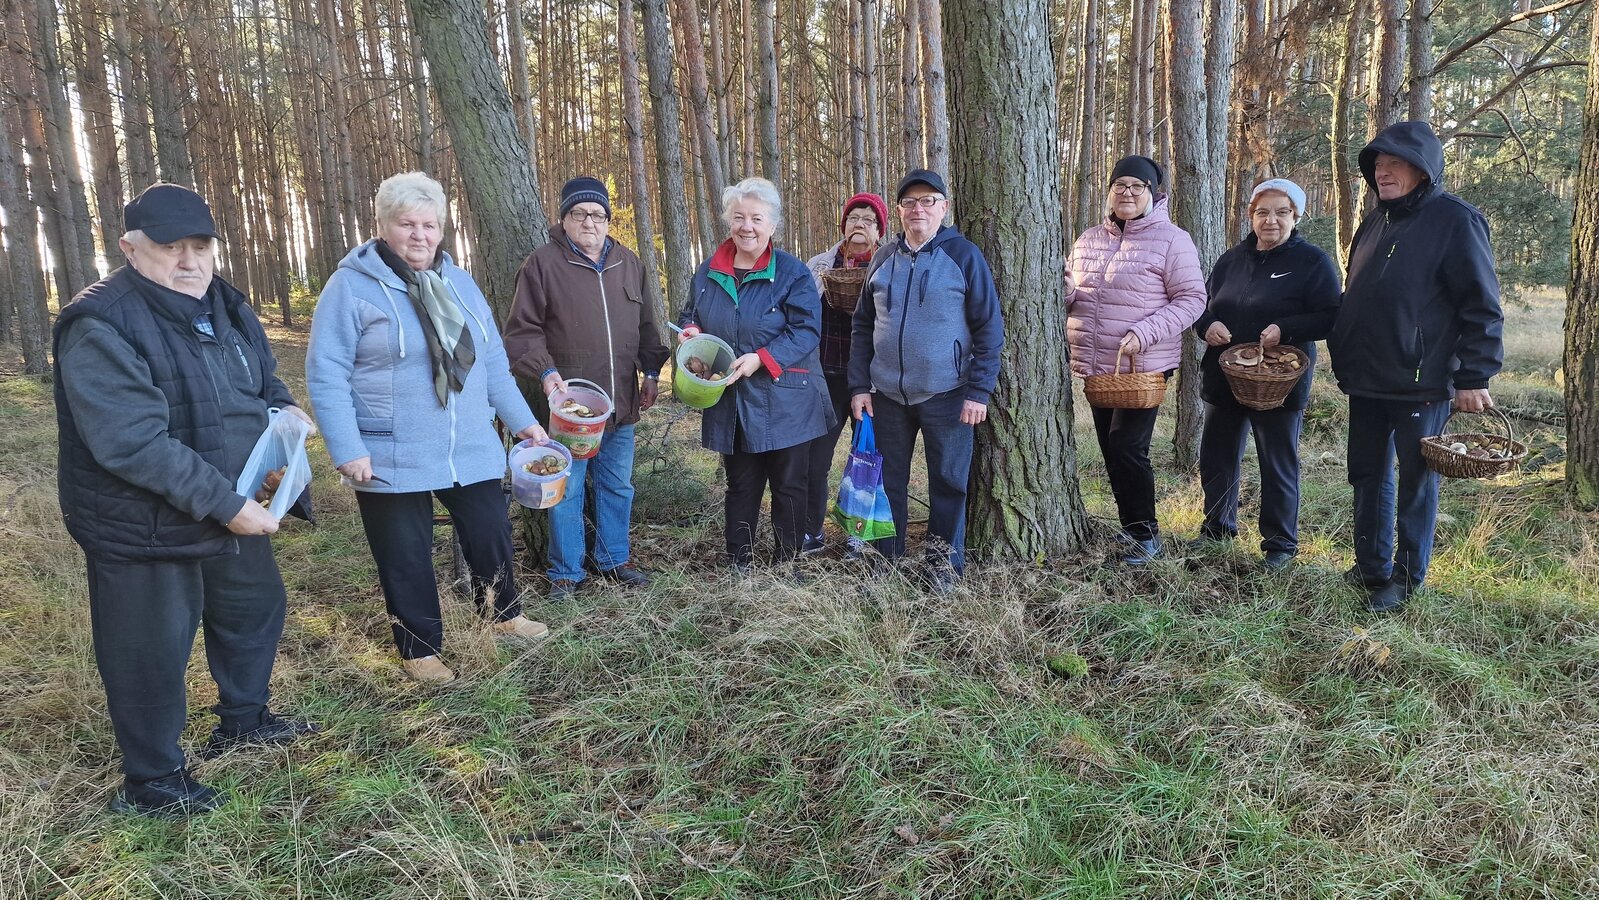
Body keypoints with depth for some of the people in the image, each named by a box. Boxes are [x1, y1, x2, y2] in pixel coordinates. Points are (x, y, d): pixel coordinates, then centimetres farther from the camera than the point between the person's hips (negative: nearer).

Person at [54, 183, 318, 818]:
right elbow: (132, 442, -31)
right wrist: (225, 503, -30)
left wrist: (281, 405, -3)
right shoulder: (102, 326, -23)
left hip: (233, 510, 9)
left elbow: (258, 378, 20)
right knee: (153, 653, 5)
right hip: (141, 526, -8)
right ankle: (151, 782, 25)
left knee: (256, 606, 24)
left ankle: (242, 719, 47)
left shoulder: (223, 304, 3)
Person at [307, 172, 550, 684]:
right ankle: (421, 648, 27)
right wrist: (347, 450, -17)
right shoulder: (352, 286, -9)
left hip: (472, 451, 5)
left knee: (492, 534, 16)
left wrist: (522, 421, 10)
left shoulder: (458, 283, 9)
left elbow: (492, 362, 13)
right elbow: (326, 374, -12)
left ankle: (503, 613, 40)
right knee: (406, 558, 8)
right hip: (390, 460, -5)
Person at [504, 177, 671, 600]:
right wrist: (544, 371, -20)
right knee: (567, 491, 3)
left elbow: (645, 325, 19)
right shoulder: (543, 264, -5)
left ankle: (614, 558, 31)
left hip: (620, 403, 5)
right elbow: (522, 330, -6)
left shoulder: (628, 263, 12)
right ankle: (565, 573, 16)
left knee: (618, 487, 15)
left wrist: (651, 372, 14)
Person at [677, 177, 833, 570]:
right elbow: (690, 315, 19)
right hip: (730, 403, 4)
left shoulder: (793, 273, -8)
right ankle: (738, 564, 24)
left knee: (788, 485, 7)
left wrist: (761, 359, -26)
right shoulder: (708, 272, 6)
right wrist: (689, 331, -6)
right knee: (740, 485, 14)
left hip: (784, 402, -4)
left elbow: (806, 330, -15)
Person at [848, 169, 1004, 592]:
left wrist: (979, 391, -11)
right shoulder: (884, 259, 7)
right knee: (887, 481, 11)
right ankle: (884, 559, 26)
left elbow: (990, 327, -5)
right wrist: (859, 386, 4)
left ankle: (943, 563, 21)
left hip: (945, 394, -3)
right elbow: (862, 326, 12)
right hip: (887, 395, 4)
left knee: (948, 482, 5)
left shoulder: (964, 255, -5)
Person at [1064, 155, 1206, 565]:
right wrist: (1063, 290, -6)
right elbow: (1070, 295, 20)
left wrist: (1145, 333, -22)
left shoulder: (1171, 240, -7)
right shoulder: (1088, 240, 11)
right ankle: (1130, 527, 27)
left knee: (1128, 448, -10)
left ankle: (1146, 534, 6)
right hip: (1095, 367, 6)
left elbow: (1191, 299, -9)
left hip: (1144, 367, -6)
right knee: (1111, 451, 12)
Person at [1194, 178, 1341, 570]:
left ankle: (1280, 544, 15)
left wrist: (1285, 329, -24)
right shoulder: (1232, 259, 11)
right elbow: (1201, 305, 17)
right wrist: (1207, 325, -6)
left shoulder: (1312, 261, -5)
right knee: (1216, 459, 13)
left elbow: (1331, 317, -10)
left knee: (1278, 465, 2)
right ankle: (1217, 529, 30)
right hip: (1223, 376, 6)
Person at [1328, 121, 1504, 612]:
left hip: (1421, 383, -7)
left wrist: (1474, 377, -15)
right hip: (1367, 380, 7)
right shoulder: (1376, 220, 13)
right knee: (1368, 474, 13)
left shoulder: (1455, 220, -9)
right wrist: (1344, 358, 16)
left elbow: (1482, 308, -11)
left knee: (1415, 482, 4)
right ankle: (1371, 567, 26)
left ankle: (1406, 578, 16)